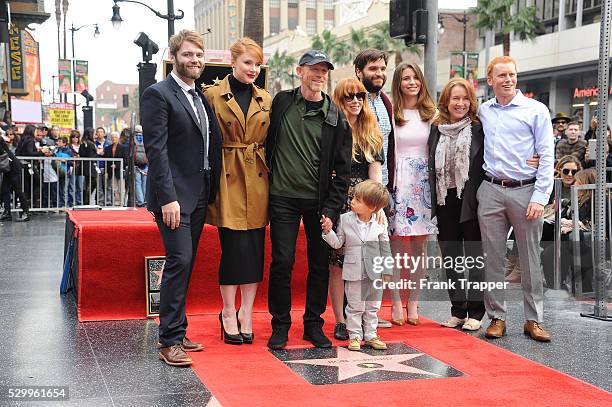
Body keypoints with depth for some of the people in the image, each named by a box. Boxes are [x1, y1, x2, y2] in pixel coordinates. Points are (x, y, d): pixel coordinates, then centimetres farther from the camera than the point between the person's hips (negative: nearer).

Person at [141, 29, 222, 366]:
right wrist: (168, 198, -20)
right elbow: (156, 149, -15)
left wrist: (210, 193, 11)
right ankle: (170, 341, -5)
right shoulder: (158, 94, -7)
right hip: (174, 196, -7)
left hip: (199, 196, 7)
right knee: (179, 262, -11)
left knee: (185, 264, 11)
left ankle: (177, 331, 18)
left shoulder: (202, 98, 16)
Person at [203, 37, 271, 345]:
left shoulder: (265, 100, 11)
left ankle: (246, 313, 14)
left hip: (258, 179, 4)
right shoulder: (213, 95, -2)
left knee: (255, 248, 4)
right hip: (228, 178, -4)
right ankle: (229, 314, 10)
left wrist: (271, 178, 8)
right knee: (234, 247, -4)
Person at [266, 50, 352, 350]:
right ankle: (280, 325, 13)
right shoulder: (281, 102, 3)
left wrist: (331, 209, -4)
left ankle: (314, 324, 20)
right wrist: (270, 174, 4)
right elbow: (267, 143, 13)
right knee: (282, 262, -1)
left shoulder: (335, 117, 2)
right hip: (283, 198, -1)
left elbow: (342, 168, 2)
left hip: (320, 201, 1)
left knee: (320, 264, 6)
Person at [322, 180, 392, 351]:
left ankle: (370, 335, 24)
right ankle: (355, 336, 17)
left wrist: (387, 271, 2)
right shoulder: (345, 219, -4)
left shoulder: (380, 224, -5)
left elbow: (385, 249, 2)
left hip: (375, 273, 1)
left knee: (373, 307, 12)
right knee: (355, 306, 6)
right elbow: (337, 243, 1)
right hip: (354, 272, -1)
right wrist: (328, 231, -16)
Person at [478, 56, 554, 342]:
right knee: (492, 257, 5)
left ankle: (534, 319, 12)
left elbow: (547, 156, -4)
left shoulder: (536, 110, 0)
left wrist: (540, 196, -11)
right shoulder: (483, 111, 11)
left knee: (530, 259, 3)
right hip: (491, 191, 3)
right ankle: (496, 317, 13)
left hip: (525, 191, -3)